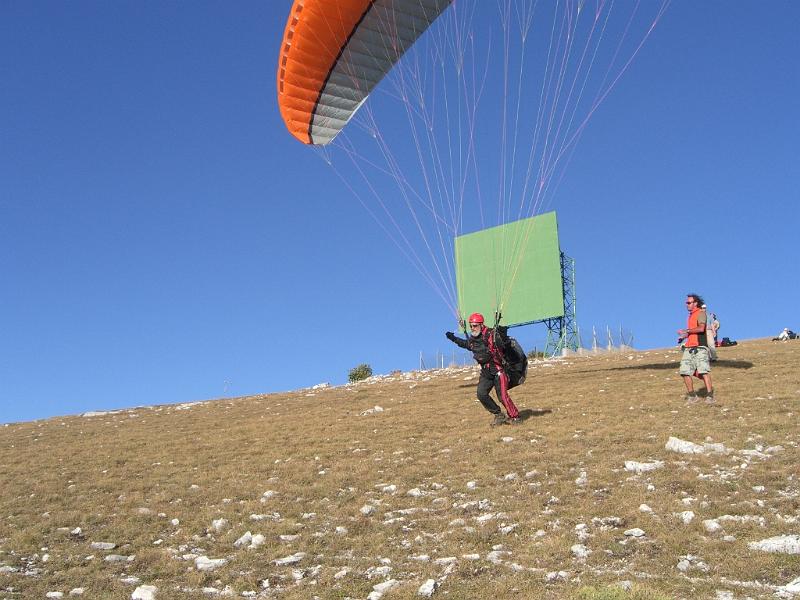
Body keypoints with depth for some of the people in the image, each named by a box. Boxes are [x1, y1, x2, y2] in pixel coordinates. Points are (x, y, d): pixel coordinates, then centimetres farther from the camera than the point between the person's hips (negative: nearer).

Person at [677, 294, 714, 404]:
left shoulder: (701, 313, -3)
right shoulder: (690, 315, 23)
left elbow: (701, 328, -18)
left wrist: (686, 331, -10)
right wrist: (684, 336, 12)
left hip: (699, 347, -8)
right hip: (689, 347, 8)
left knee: (703, 371, -14)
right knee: (685, 372, 1)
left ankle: (709, 395, -13)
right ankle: (691, 395, 10)